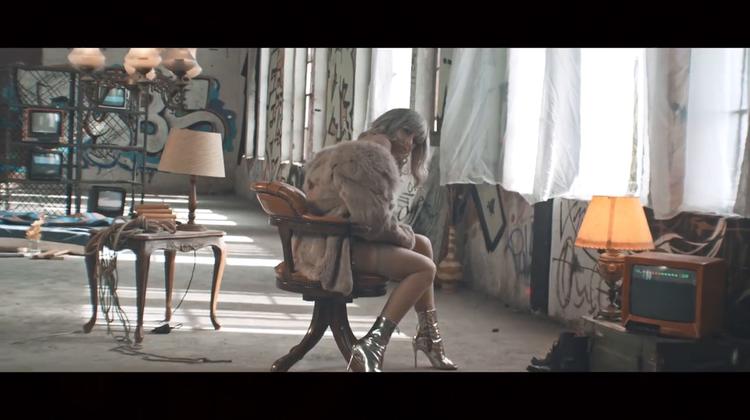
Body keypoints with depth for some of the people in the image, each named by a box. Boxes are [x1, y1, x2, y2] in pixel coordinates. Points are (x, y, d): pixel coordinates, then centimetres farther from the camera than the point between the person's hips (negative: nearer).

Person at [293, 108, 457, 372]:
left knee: (423, 244, 16)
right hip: (332, 247, -11)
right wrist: (406, 237, -4)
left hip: (344, 238, 11)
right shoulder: (371, 156, -14)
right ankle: (371, 347, -22)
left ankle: (427, 334, 20)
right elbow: (373, 219, -22)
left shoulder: (363, 152, 21)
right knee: (424, 268, -15)